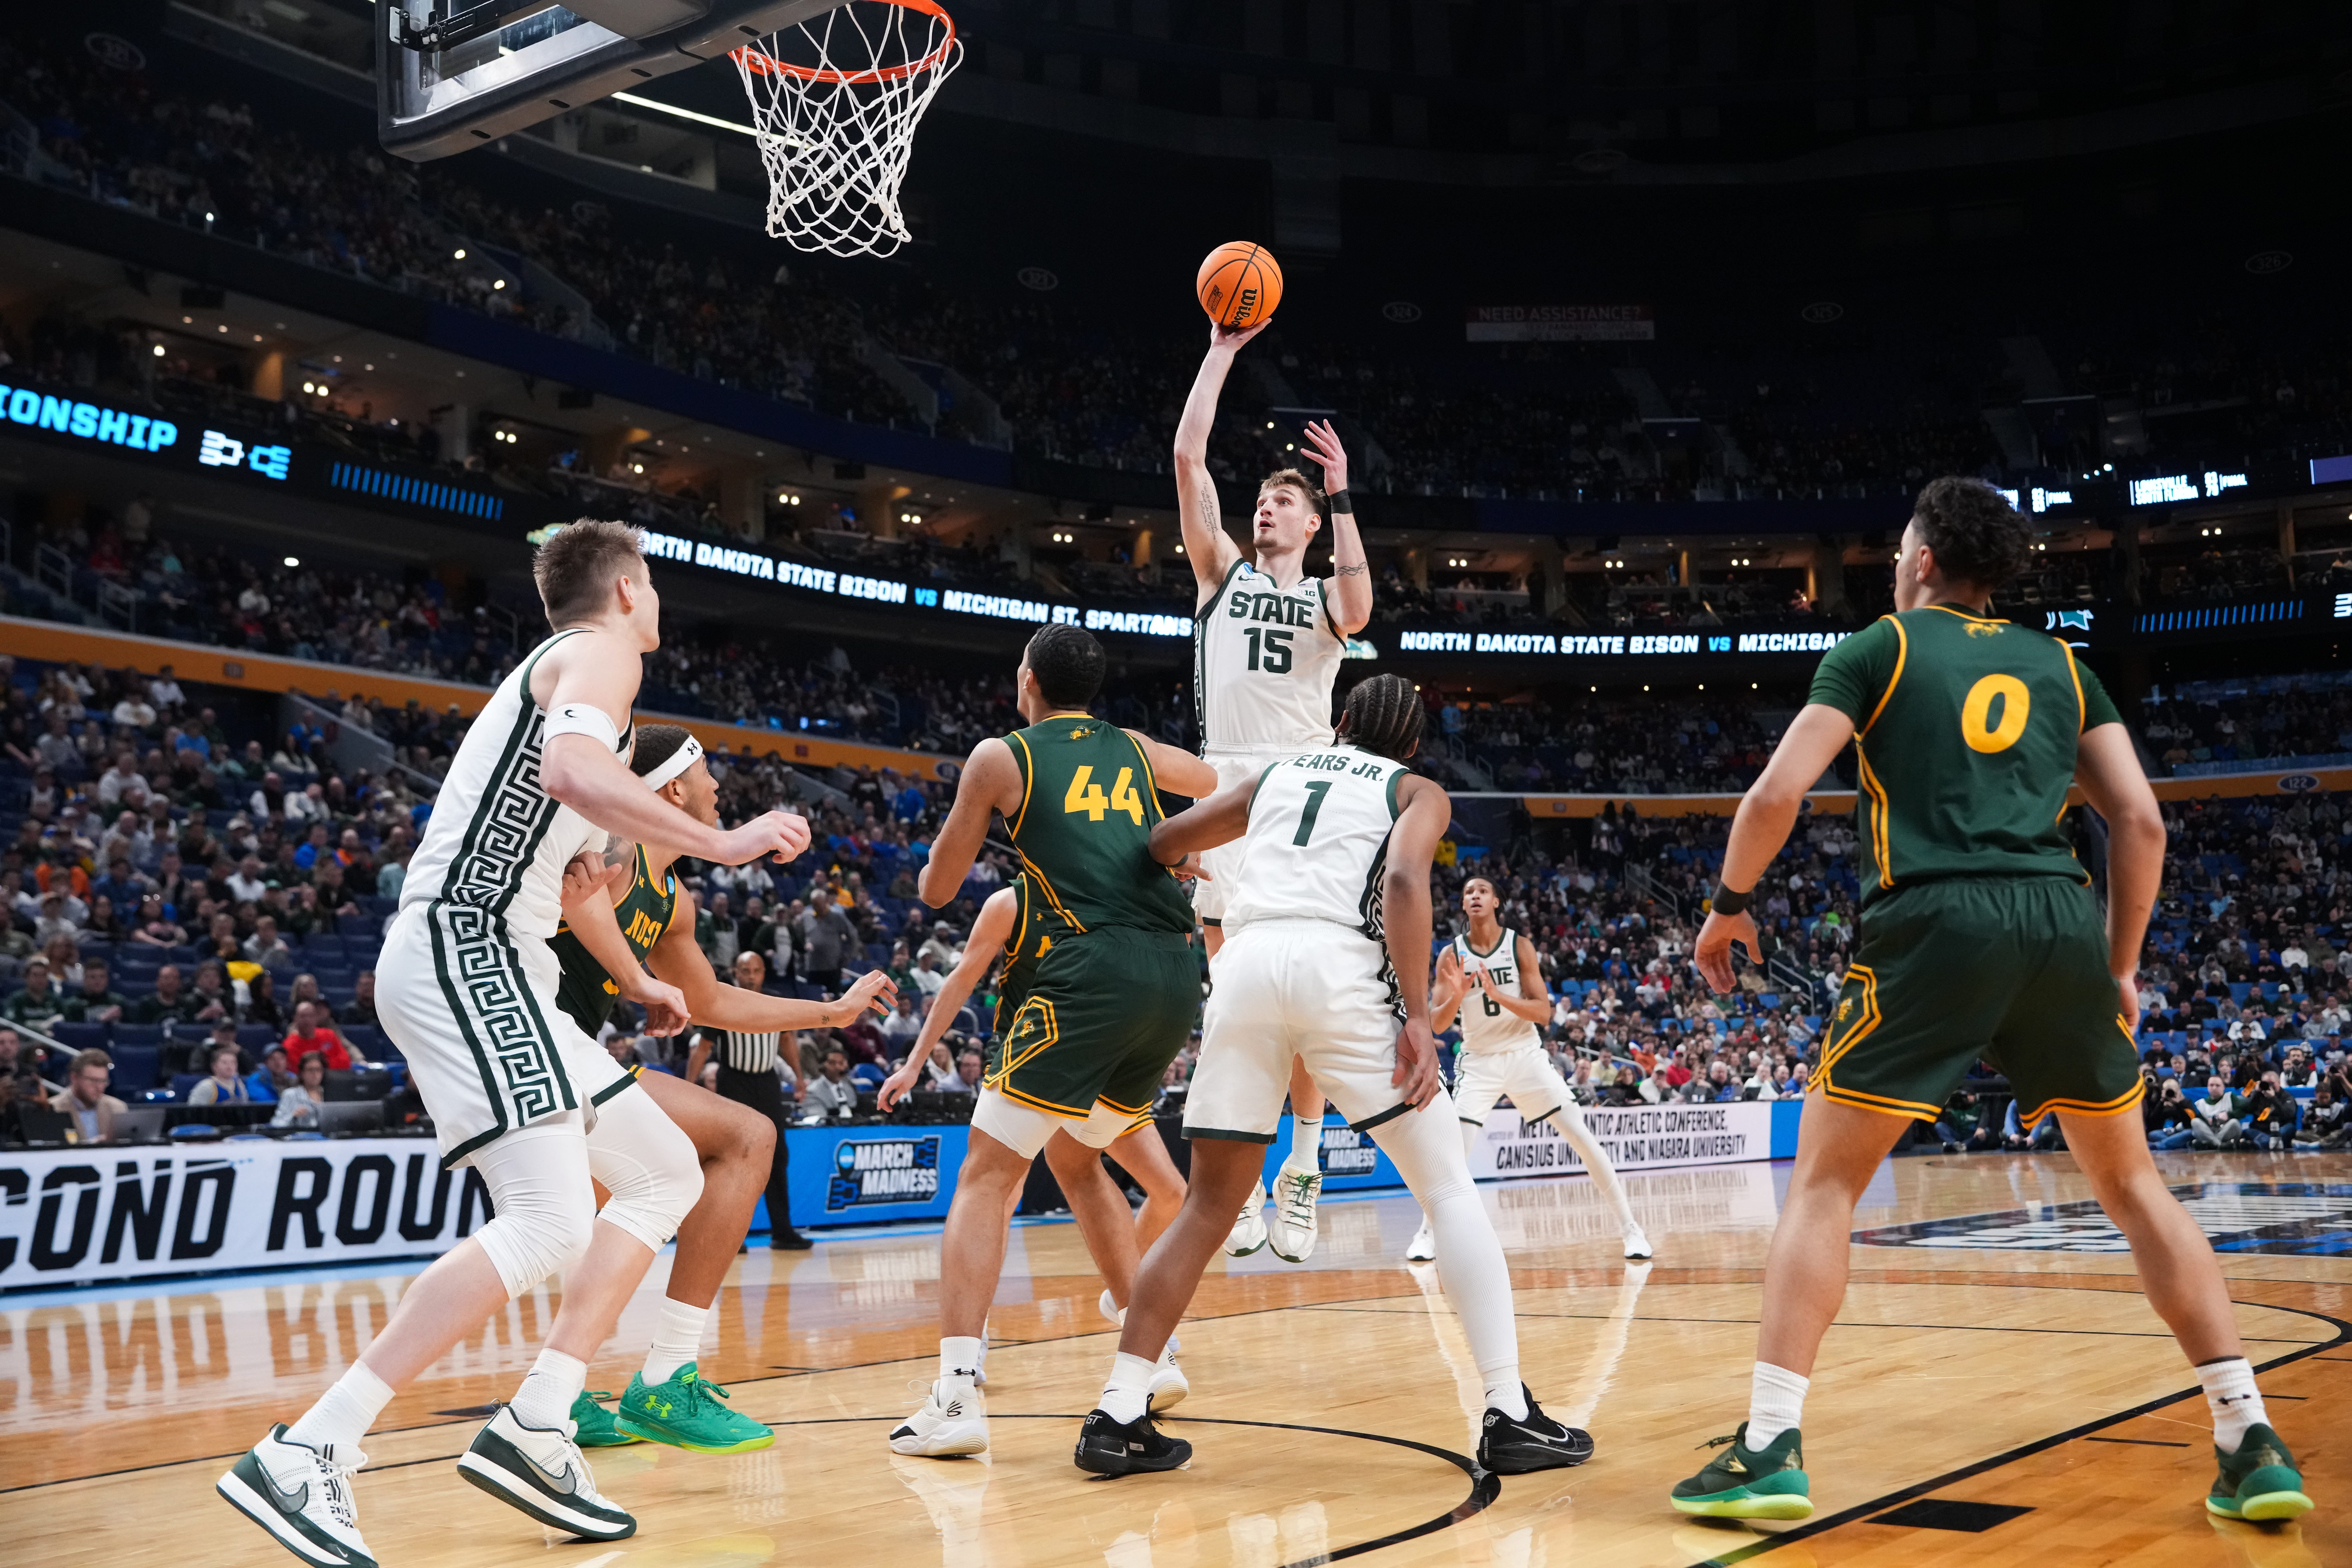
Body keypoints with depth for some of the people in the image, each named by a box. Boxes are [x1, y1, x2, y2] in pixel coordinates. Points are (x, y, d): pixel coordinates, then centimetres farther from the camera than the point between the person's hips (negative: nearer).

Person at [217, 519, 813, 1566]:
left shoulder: (553, 671, 27)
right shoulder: (600, 654, -3)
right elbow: (576, 772, -26)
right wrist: (723, 844, -20)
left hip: (484, 966, 10)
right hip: (467, 954, -10)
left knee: (667, 1174, 11)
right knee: (550, 1225, -20)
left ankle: (534, 1430, 4)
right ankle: (303, 1457, -20)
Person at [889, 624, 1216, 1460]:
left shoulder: (1000, 757, 9)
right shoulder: (1137, 751, 22)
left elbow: (939, 890, 16)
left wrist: (952, 835, 35)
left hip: (1094, 969, -6)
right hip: (1177, 975, 6)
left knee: (987, 1175, 0)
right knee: (1076, 1156, 26)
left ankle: (957, 1394, -13)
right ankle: (1152, 1356, 26)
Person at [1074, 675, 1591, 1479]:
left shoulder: (1275, 774, 28)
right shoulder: (1419, 791, 18)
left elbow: (1158, 846, 29)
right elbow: (1404, 881, -4)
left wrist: (1183, 859, 53)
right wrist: (1418, 1017, -9)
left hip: (1247, 963, 4)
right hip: (1341, 967, -3)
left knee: (1208, 1207, 13)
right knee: (1452, 1192, 7)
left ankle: (1118, 1416, 8)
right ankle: (1510, 1416, 1)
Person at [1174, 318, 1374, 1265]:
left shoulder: (1326, 594, 14)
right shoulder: (1223, 570, 16)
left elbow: (1360, 609, -12)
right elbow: (1188, 457, 7)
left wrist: (1341, 497, -10)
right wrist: (1222, 349, 7)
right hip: (1227, 782, 1)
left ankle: (1304, 1165, 4)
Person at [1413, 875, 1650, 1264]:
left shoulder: (1520, 946, -7)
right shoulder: (1452, 955, -5)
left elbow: (1543, 1011, -13)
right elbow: (1437, 1024, -7)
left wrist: (1499, 996, -29)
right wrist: (1457, 995, -28)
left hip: (1525, 1054, 0)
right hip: (1479, 1060, 0)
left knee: (1583, 1137, -7)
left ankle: (1628, 1225, 3)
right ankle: (1427, 1232, 6)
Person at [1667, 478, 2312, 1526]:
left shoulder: (1877, 648, 12)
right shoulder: (2060, 666, 21)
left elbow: (1778, 791, 0)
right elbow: (2142, 822, 13)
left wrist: (1730, 904, 14)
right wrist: (2120, 969, 21)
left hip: (1933, 923, -3)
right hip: (2062, 925, 4)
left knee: (1823, 1181, 4)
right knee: (2132, 1183, 17)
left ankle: (1770, 1448, -5)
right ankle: (2251, 1443, 15)